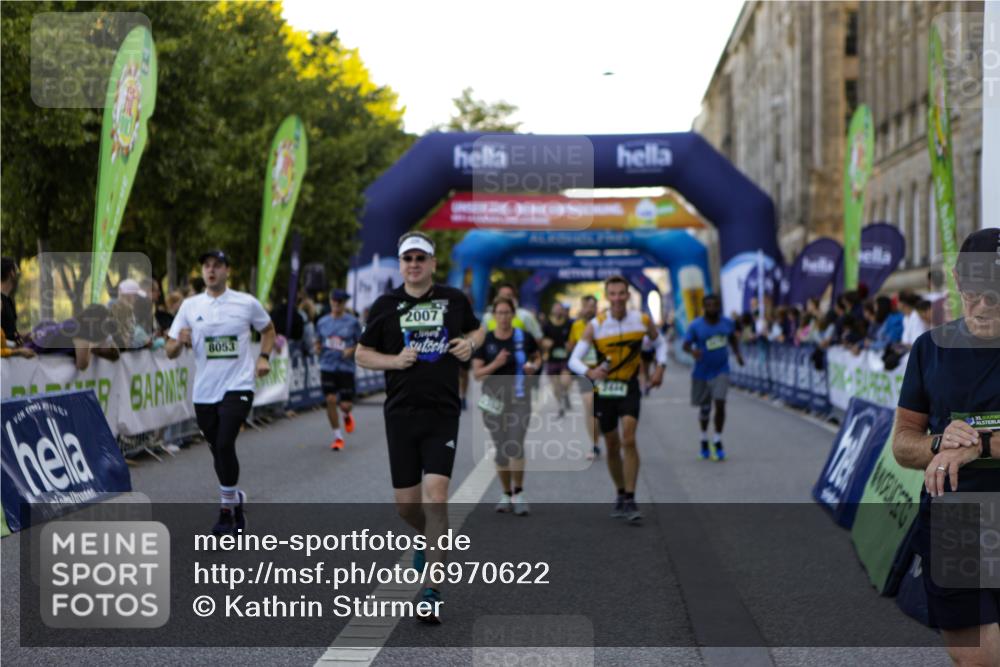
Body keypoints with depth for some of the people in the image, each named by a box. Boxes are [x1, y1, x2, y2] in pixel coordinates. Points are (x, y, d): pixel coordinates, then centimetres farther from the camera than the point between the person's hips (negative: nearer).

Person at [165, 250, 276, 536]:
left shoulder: (247, 303, -1)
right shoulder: (190, 305, 4)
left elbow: (268, 329, 18)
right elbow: (170, 352, 4)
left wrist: (264, 357, 2)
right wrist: (180, 342, -19)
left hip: (237, 387, -3)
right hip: (204, 391, 3)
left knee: (225, 445, -19)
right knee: (217, 450, 12)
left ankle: (227, 508, -7)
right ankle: (235, 497, 35)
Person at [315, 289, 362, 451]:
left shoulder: (352, 322, -1)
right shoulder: (322, 322, 8)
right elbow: (318, 342, 20)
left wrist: (351, 350, -15)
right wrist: (318, 348, -2)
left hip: (346, 368, -2)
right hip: (327, 367, 2)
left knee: (346, 404, -5)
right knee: (330, 400, -6)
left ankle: (347, 416, 34)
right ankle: (338, 437, 7)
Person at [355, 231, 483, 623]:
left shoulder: (454, 300, 5)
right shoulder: (386, 305, 4)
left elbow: (477, 330, 23)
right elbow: (362, 354, 10)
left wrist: (470, 343, 0)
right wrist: (395, 360, -8)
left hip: (443, 414, -1)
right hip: (401, 414, 2)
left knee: (435, 498, -13)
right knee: (406, 504, 6)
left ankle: (432, 593, -8)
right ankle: (428, 538, 42)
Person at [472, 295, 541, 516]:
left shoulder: (524, 338, 0)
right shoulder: (485, 341, -1)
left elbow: (537, 358, 17)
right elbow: (476, 374, -3)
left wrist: (534, 366, -6)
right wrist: (495, 364, -19)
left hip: (520, 398, -1)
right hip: (494, 399, 1)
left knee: (516, 446, -15)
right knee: (501, 450, 8)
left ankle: (518, 494, -4)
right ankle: (506, 495, 21)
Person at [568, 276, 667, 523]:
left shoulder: (642, 320, -6)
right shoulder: (595, 326, -12)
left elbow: (660, 342, 14)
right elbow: (574, 359, -16)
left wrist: (660, 367, -2)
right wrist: (589, 372, -36)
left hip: (629, 387, -1)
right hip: (604, 388, 1)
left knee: (629, 440, -17)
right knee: (612, 445, 10)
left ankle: (630, 500, -14)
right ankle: (621, 495, 29)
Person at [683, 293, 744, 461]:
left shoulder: (727, 323, -1)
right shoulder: (696, 326, -10)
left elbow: (733, 339, 17)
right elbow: (686, 345, -11)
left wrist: (737, 353, 3)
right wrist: (692, 351, -33)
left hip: (721, 371, 1)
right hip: (702, 373, -1)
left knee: (720, 404, -14)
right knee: (704, 408, 10)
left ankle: (718, 442, -3)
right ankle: (704, 439, 34)